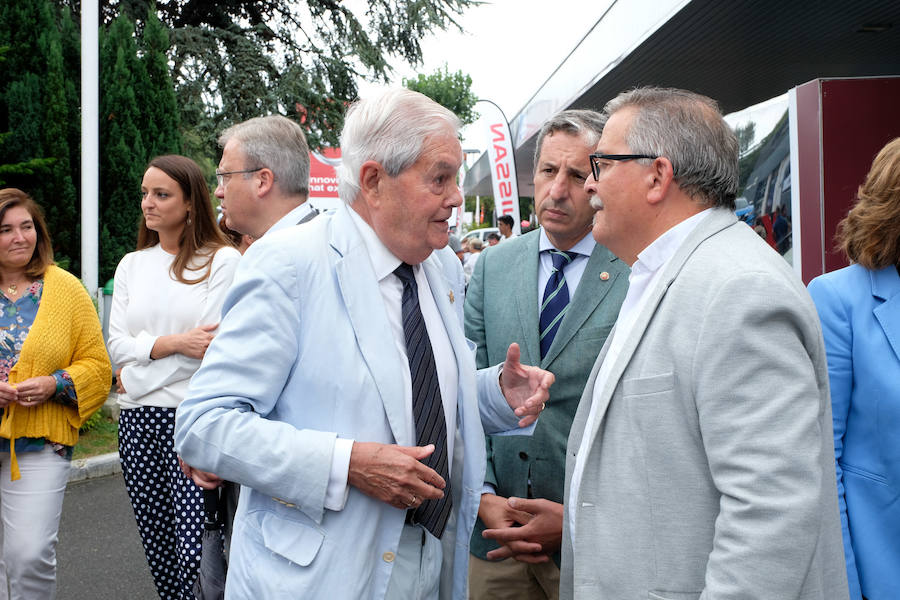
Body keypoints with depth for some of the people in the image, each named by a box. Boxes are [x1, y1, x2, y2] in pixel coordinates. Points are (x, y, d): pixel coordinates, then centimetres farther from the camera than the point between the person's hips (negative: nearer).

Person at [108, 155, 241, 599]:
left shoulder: (222, 260, -3)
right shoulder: (131, 265, 14)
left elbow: (212, 348, -9)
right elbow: (117, 345, 7)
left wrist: (138, 376, -1)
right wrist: (176, 343, -10)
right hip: (138, 419, 6)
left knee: (196, 555, -11)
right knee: (157, 547, 11)